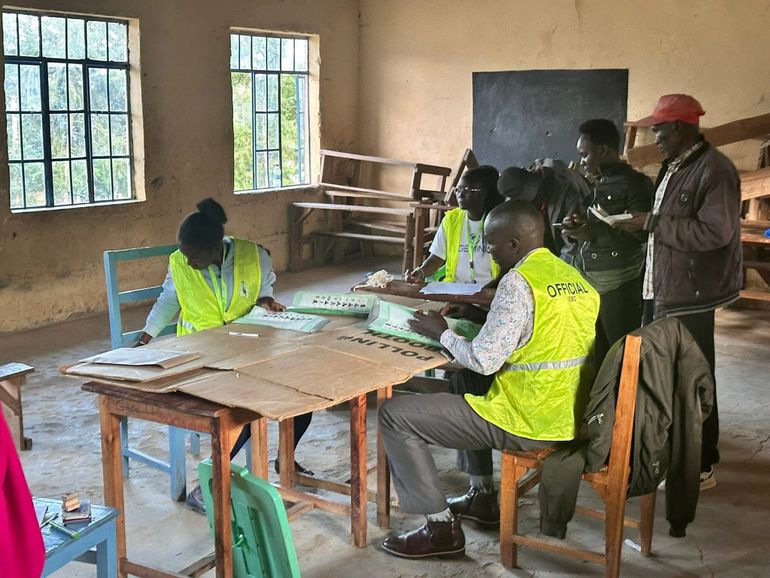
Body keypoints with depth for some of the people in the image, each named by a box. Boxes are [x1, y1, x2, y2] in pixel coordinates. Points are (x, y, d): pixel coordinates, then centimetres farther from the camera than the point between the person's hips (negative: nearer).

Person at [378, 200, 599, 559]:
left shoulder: (518, 281, -18)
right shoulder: (576, 279, 8)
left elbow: (484, 360, -20)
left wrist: (442, 333, -3)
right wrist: (479, 314, 17)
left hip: (530, 423, -9)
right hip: (572, 415, 9)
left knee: (395, 415, -4)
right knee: (472, 389, 35)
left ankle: (442, 527, 1)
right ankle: (482, 496, 35)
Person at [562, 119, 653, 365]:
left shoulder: (634, 184, -8)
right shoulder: (594, 185, 19)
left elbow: (642, 233, -17)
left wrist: (594, 232, -19)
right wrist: (578, 224, 7)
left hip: (618, 285, -8)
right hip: (588, 283, 8)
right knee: (593, 355, 8)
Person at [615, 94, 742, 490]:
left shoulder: (714, 169, -16)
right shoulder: (673, 166, 14)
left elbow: (716, 232, -24)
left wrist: (653, 223, -21)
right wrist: (641, 221, 6)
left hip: (689, 295, -9)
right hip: (661, 289, 10)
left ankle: (700, 466, 12)